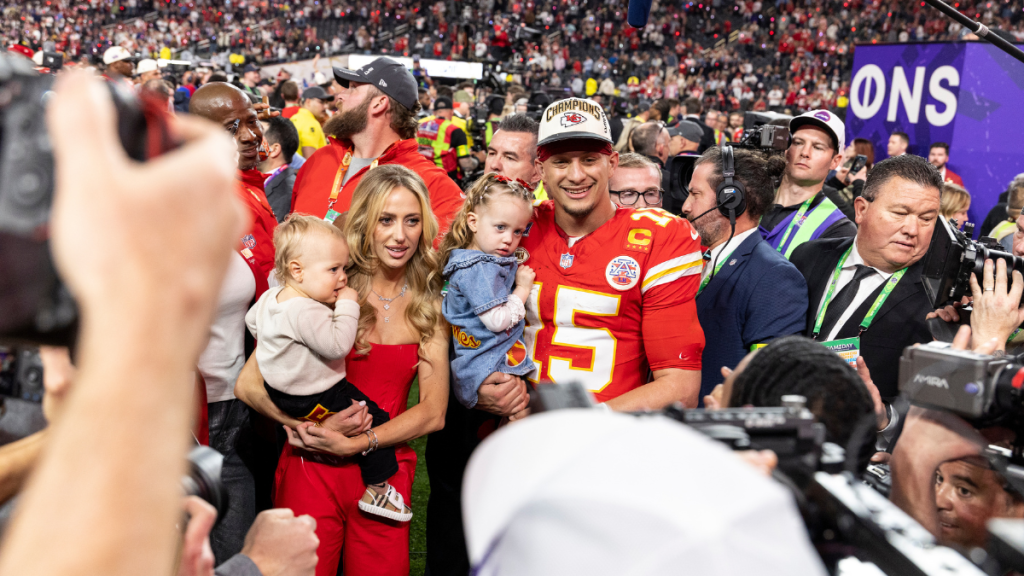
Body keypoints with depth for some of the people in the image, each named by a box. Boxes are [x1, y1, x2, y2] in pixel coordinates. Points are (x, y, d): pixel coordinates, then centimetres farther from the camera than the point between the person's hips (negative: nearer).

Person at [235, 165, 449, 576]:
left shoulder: (428, 306, 4)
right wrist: (314, 427, -20)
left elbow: (433, 413, 0)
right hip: (312, 472, -2)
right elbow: (249, 384, -7)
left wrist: (354, 444, -12)